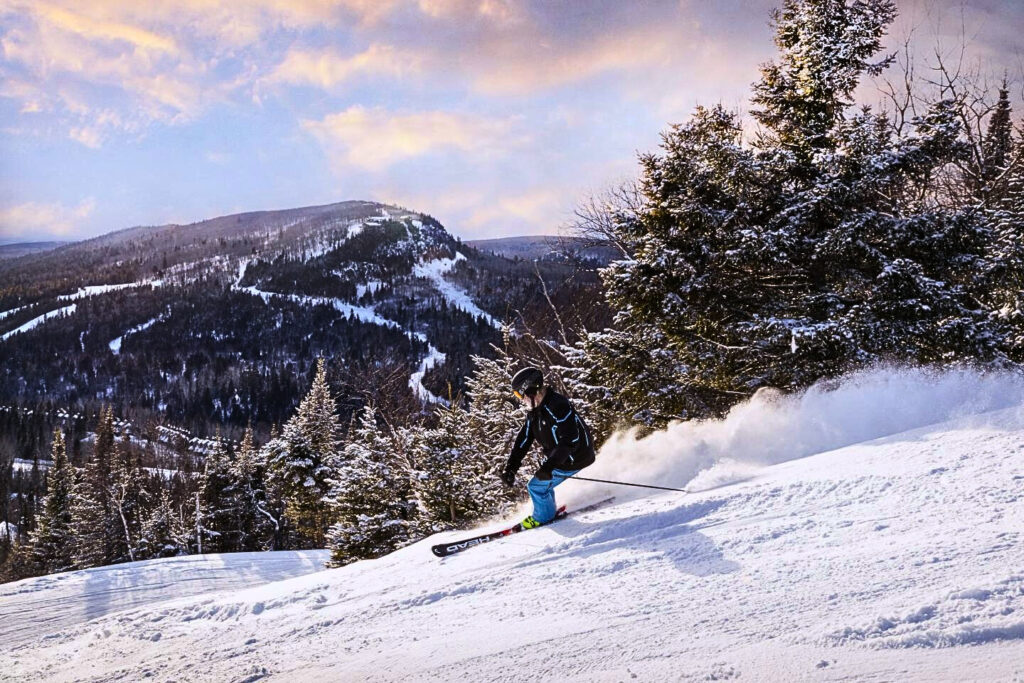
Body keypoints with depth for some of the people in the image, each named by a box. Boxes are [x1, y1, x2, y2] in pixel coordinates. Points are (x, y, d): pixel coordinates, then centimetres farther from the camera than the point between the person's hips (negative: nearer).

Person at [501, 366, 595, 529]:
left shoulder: (558, 406, -29)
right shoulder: (534, 411, 3)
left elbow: (570, 440, -34)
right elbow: (523, 440, 6)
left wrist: (549, 466, -39)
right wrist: (510, 468, -2)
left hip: (574, 458, -9)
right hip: (556, 457, 9)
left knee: (537, 486, -5)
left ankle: (544, 517, 19)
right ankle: (549, 511, 38)